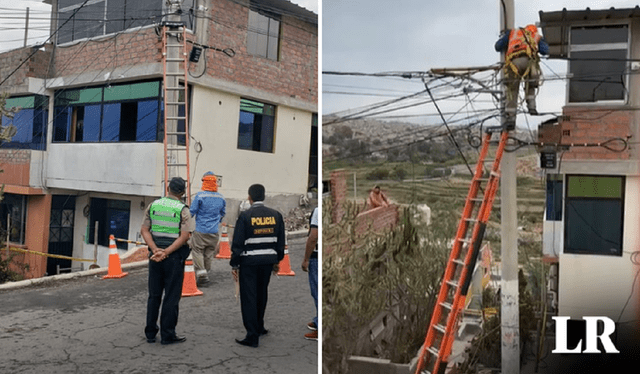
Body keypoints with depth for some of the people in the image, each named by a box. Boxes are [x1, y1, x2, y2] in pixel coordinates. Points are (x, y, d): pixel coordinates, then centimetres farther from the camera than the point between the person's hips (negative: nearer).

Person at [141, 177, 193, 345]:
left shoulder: (153, 205, 5)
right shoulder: (183, 210, -7)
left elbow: (144, 230, -1)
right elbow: (184, 236, -16)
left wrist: (155, 250, -9)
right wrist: (166, 253, -16)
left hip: (155, 255, 4)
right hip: (174, 256, -4)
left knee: (154, 295, 14)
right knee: (171, 297, 3)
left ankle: (150, 333, 20)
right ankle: (167, 335, 8)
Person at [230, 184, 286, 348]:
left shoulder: (245, 216, -11)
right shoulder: (276, 215, 2)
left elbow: (237, 243, -10)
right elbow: (280, 241, 8)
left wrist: (234, 265, -3)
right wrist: (277, 261, 19)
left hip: (249, 262, -4)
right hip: (268, 260, 5)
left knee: (249, 297, 2)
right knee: (262, 294, 21)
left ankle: (252, 336, 2)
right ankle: (259, 327, 36)